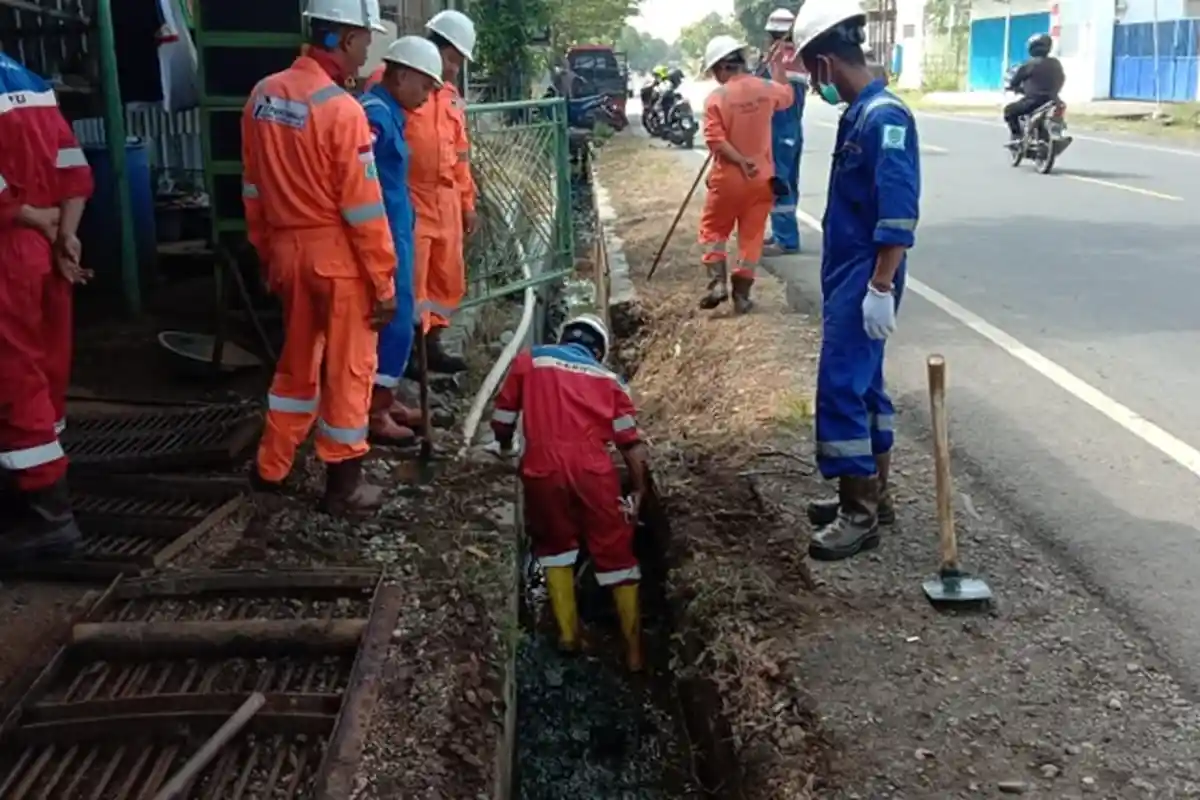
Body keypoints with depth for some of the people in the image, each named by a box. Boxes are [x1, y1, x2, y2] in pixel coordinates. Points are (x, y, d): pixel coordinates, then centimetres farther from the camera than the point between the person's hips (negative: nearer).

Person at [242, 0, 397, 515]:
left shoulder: (263, 95, 3)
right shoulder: (341, 109, -18)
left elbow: (254, 189, 9)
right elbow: (364, 209, -17)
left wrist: (266, 253, 19)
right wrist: (384, 281, -10)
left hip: (287, 250, 7)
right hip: (338, 255, -7)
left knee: (296, 362, 21)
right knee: (348, 369, 6)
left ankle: (270, 467, 32)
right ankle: (343, 486, 17)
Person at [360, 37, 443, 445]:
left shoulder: (390, 112, 14)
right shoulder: (375, 113, -17)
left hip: (396, 233, 10)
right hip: (383, 236, -10)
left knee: (398, 318, 16)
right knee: (393, 320, -4)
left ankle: (386, 400, 27)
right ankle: (375, 412, 6)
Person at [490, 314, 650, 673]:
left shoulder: (529, 360, 17)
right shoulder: (608, 378, 20)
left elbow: (502, 422, 16)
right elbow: (631, 442, 13)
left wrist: (507, 448, 35)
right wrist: (639, 490, 18)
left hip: (543, 469, 0)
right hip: (593, 471, 1)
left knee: (554, 545, 23)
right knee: (615, 554, 12)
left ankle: (568, 633, 21)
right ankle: (634, 649, 17)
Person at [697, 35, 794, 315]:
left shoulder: (716, 98, -12)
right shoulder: (765, 89, -2)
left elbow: (716, 140, -21)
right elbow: (787, 94, 22)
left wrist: (741, 161, -16)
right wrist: (776, 64, 33)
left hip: (727, 178, -3)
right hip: (761, 177, 3)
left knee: (713, 229, 15)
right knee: (751, 235, 9)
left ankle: (718, 283, 2)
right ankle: (741, 294, 10)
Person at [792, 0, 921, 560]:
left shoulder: (884, 117, -18)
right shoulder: (858, 115, 12)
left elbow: (898, 213, -24)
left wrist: (880, 287, -26)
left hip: (865, 283, -10)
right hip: (847, 278, 10)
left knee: (842, 390, -8)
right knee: (863, 386, 15)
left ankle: (860, 515, 2)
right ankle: (871, 494, 27)